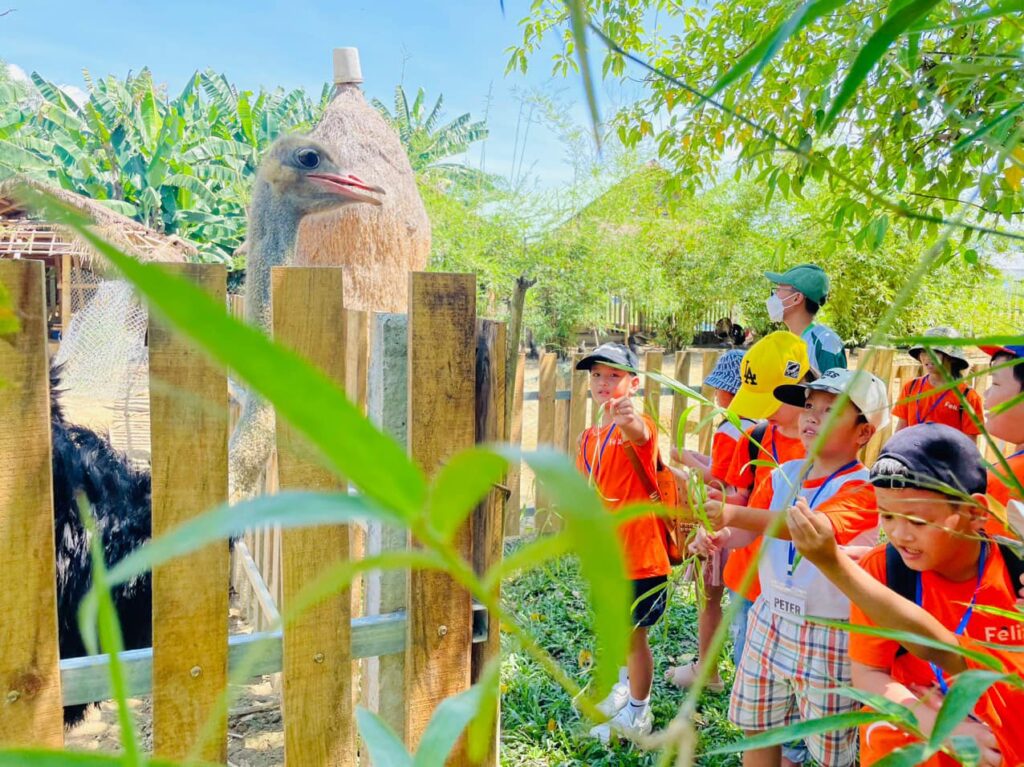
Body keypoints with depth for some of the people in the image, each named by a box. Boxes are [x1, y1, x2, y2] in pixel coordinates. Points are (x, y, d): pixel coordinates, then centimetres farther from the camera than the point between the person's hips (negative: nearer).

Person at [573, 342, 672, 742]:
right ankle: (626, 685, 48)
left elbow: (640, 434, -44)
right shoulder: (589, 438, 6)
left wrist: (628, 421, -64)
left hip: (640, 554, -7)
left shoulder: (640, 426, -16)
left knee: (633, 633, 8)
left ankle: (638, 714, 30)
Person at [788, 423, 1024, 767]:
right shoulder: (882, 569, -12)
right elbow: (866, 672, -6)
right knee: (883, 738, -18)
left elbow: (937, 649, -25)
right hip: (915, 736, 2)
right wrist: (933, 722, -22)